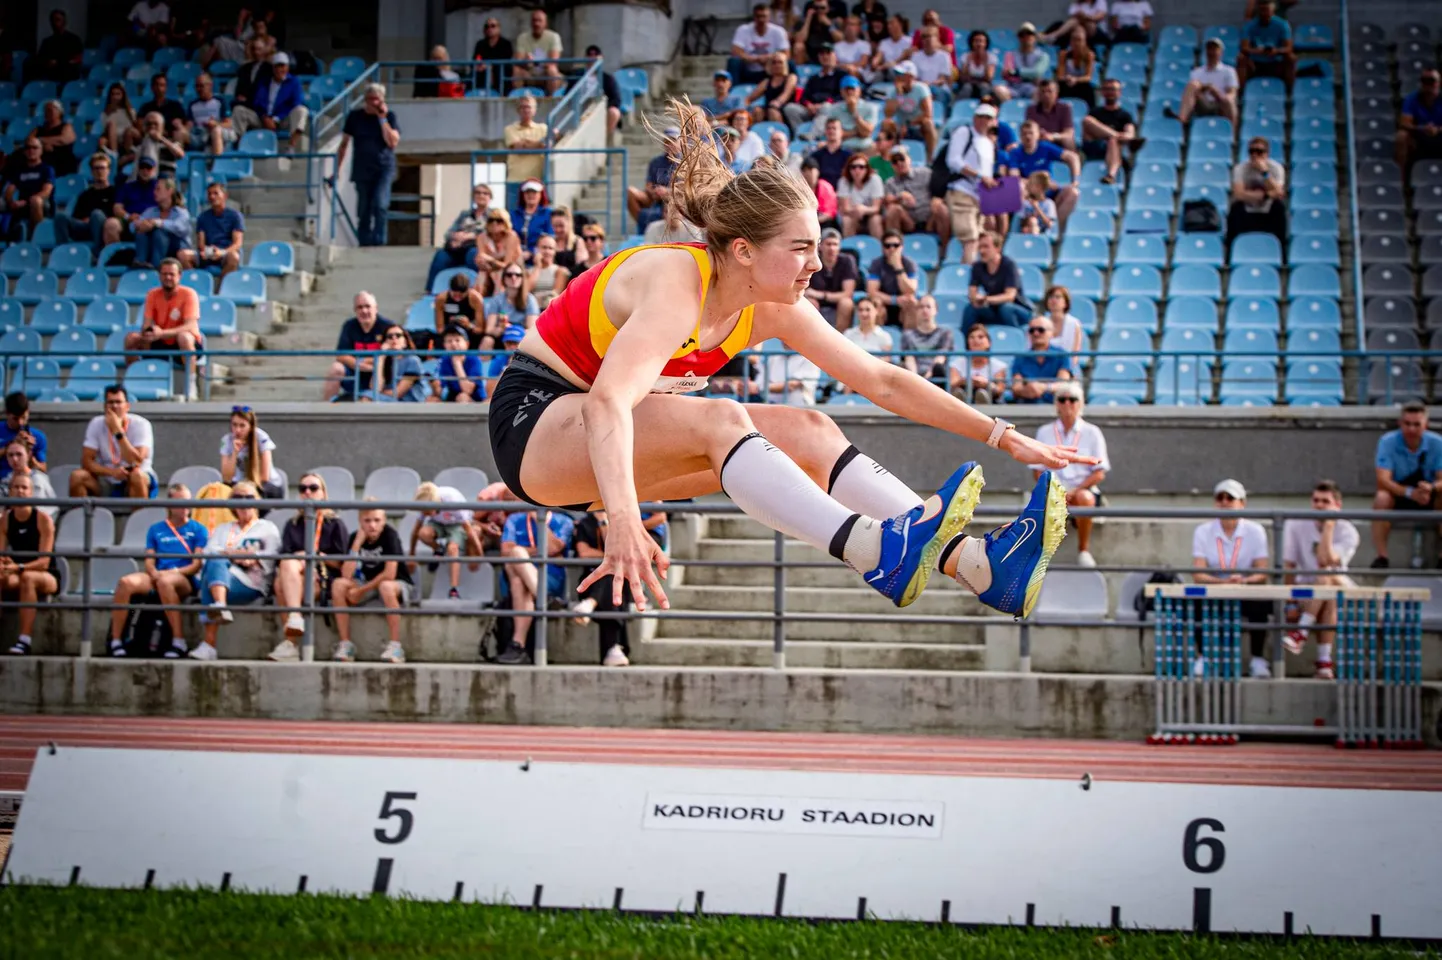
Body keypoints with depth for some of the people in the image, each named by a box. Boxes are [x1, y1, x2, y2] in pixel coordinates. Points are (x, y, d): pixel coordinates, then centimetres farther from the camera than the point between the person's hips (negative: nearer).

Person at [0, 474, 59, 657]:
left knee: (27, 577, -38)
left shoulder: (43, 520, -10)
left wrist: (18, 567, -36)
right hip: (17, 576, 3)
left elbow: (44, 561, -18)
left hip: (48, 577, -3)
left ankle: (24, 641, -44)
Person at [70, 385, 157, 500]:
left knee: (137, 475, -36)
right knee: (77, 477, -22)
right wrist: (112, 472, -28)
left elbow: (136, 462, -27)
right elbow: (86, 461, -11)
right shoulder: (96, 424, -6)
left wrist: (118, 430, -30)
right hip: (107, 484, 3)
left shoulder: (140, 424, -14)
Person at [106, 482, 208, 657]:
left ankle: (179, 642, -39)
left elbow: (197, 565, 2)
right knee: (125, 582, -29)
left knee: (164, 581, -41)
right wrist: (154, 572, -10)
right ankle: (115, 641, -27)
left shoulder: (198, 529, 12)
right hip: (156, 577, 3)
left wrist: (174, 571, -13)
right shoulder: (156, 529, 21)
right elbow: (149, 562, 13)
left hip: (184, 579, -3)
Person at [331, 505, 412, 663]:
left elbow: (389, 574, -25)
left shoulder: (390, 535, -18)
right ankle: (345, 644, -19)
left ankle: (395, 646, -35)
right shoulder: (356, 538, -5)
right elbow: (346, 575, -16)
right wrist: (358, 543, -21)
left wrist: (361, 590, -21)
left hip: (398, 584, -5)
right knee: (338, 585, -20)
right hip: (369, 586, 5)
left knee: (386, 587, -40)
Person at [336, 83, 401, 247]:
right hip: (362, 169, 2)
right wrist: (336, 170, 9)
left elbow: (393, 142, -10)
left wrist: (382, 119, -13)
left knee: (380, 205, -21)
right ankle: (364, 244, 13)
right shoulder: (355, 116, 5)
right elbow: (344, 144, 11)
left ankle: (378, 242, -17)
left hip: (384, 167, -2)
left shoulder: (389, 115, 1)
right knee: (363, 211, 4)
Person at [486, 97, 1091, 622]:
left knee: (810, 434, -12)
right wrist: (622, 522, -60)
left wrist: (1003, 438, -1)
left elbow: (883, 382, 2)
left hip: (638, 439, 7)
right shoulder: (675, 284, -29)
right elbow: (606, 404, -45)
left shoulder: (773, 311, -5)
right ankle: (882, 553, -52)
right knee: (719, 418, -34)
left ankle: (977, 566, -27)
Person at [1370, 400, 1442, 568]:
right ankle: (1381, 557, -32)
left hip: (1428, 501, 1)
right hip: (1398, 499, -1)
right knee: (1382, 498, -34)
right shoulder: (1387, 442, -13)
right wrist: (1409, 492, -41)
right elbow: (1383, 480, -23)